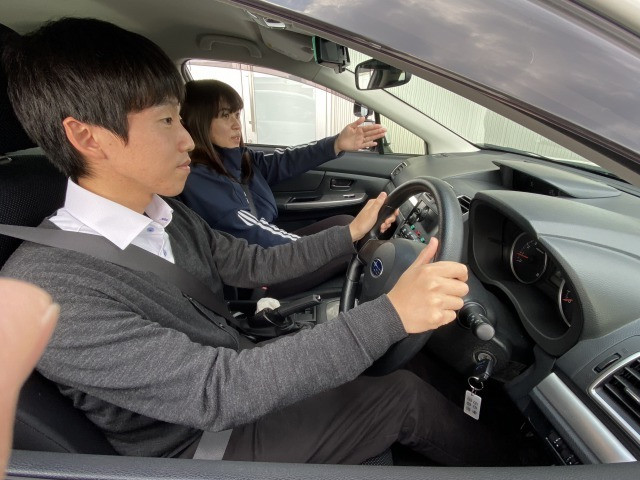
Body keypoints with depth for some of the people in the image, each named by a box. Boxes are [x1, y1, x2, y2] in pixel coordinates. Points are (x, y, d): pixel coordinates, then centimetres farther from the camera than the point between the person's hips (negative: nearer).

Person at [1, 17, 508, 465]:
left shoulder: (168, 216, -4)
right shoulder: (47, 286, -29)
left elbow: (254, 264, 7)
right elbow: (218, 392, -34)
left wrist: (350, 233, 2)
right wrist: (391, 314, -38)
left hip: (235, 367, 7)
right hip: (199, 442, -6)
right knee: (406, 396, -9)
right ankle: (494, 461, 20)